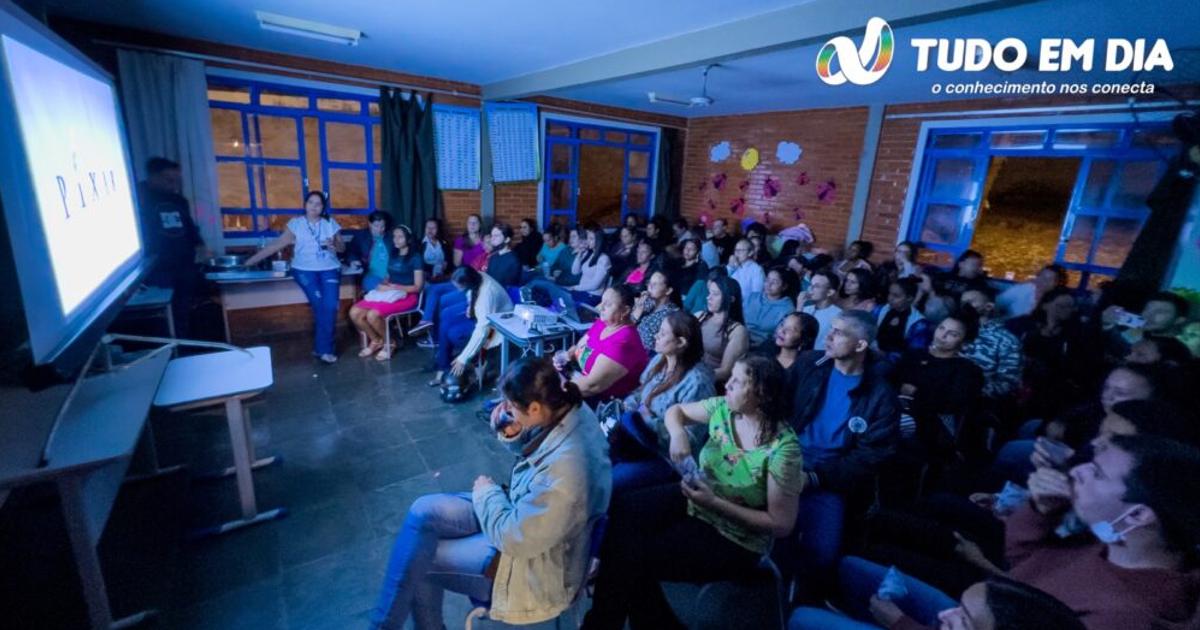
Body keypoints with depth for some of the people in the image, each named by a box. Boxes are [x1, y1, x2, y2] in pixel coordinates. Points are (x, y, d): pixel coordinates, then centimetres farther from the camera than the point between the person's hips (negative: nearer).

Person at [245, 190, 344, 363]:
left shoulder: (330, 224, 10)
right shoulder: (295, 224, 6)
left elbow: (342, 247, 10)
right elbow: (277, 244, 4)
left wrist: (334, 246, -12)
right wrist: (252, 260, 0)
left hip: (329, 269, 1)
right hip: (305, 270, -1)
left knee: (330, 305, -17)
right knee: (320, 305, -16)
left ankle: (322, 348, -4)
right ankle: (324, 348, -3)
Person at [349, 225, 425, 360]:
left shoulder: (415, 258, -5)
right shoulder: (392, 255, 16)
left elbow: (418, 287, -11)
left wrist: (393, 287, -17)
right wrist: (383, 285, -2)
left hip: (407, 296, -7)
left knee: (373, 315, -29)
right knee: (354, 312, -13)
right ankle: (376, 340, 8)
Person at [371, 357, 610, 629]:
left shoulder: (564, 467, -39)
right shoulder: (570, 408, -13)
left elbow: (514, 537, -27)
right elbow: (534, 451, 7)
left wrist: (486, 492, -11)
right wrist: (512, 435, -14)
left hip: (534, 564, -8)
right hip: (524, 511, 8)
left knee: (417, 564, 1)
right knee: (424, 511, 2)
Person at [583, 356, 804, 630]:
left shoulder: (783, 450, -26)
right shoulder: (723, 408, -9)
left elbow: (782, 525, -20)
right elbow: (676, 411, 5)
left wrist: (714, 503, -26)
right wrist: (678, 432, -20)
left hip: (734, 539, -6)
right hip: (695, 499, 6)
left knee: (636, 557, -17)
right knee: (622, 511, -12)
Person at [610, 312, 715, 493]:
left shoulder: (697, 381, -23)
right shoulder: (659, 360, 2)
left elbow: (689, 439, -22)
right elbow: (640, 394, 14)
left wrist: (651, 422, -22)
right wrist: (621, 408, -6)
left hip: (667, 456, -7)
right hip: (640, 440, 8)